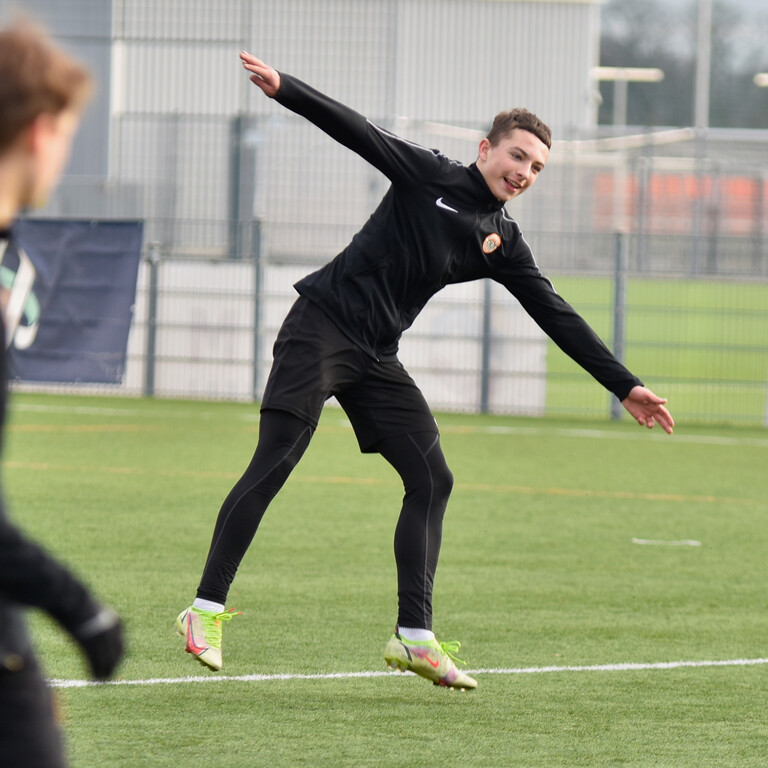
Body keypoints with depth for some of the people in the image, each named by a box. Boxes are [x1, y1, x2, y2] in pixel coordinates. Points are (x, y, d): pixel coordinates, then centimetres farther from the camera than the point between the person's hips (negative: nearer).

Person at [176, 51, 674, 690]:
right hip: (322, 327, -6)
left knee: (431, 480, -2)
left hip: (377, 359, 6)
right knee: (273, 465, -13)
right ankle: (207, 609, -9)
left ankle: (414, 636, 1)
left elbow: (559, 319, 12)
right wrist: (283, 89, -24)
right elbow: (359, 133, -11)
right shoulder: (430, 177, -3)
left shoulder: (502, 243, 10)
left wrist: (626, 386, 10)